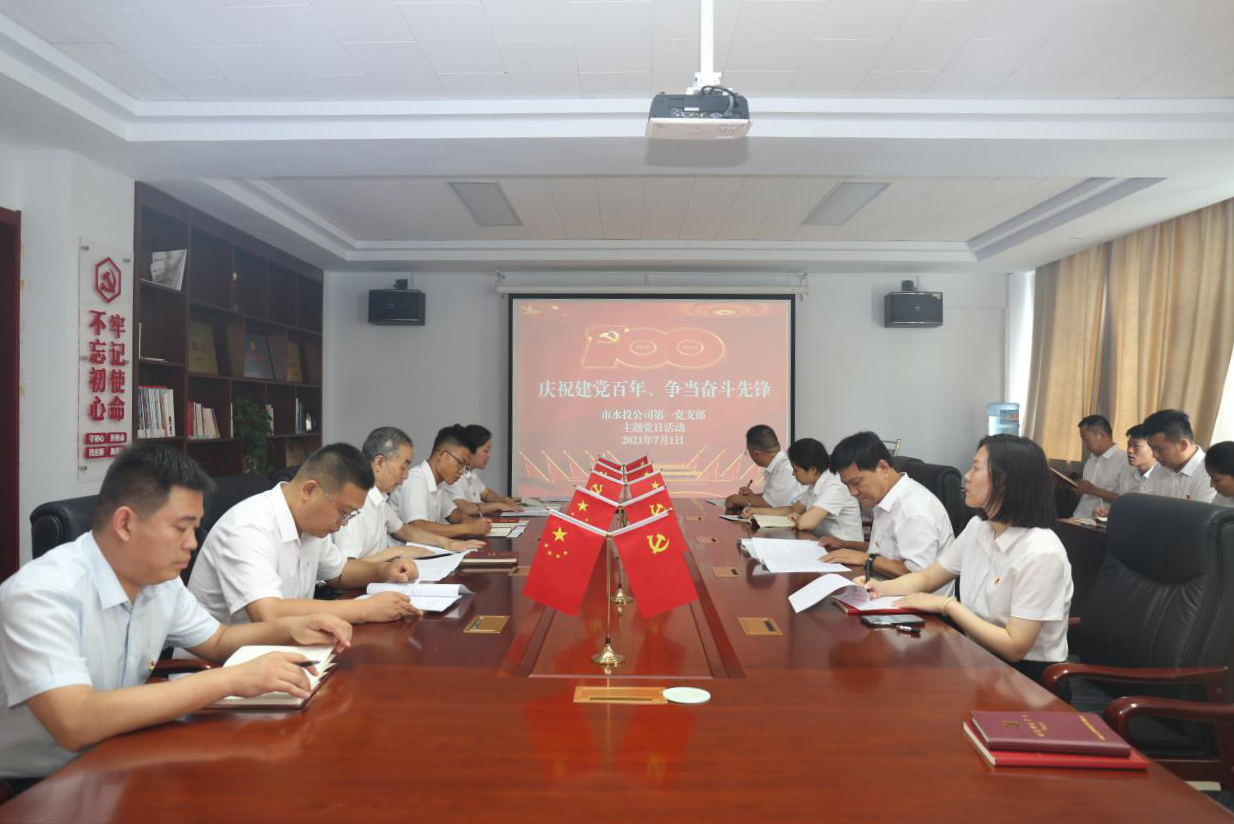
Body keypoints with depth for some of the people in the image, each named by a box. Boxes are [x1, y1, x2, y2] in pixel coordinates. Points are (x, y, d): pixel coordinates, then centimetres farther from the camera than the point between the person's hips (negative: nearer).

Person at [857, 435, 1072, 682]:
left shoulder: (1040, 553, -24)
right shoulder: (978, 527, 1)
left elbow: (1013, 647, -24)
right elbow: (928, 577, 11)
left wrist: (947, 604, -19)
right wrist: (882, 587, -8)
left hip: (1026, 676, -6)